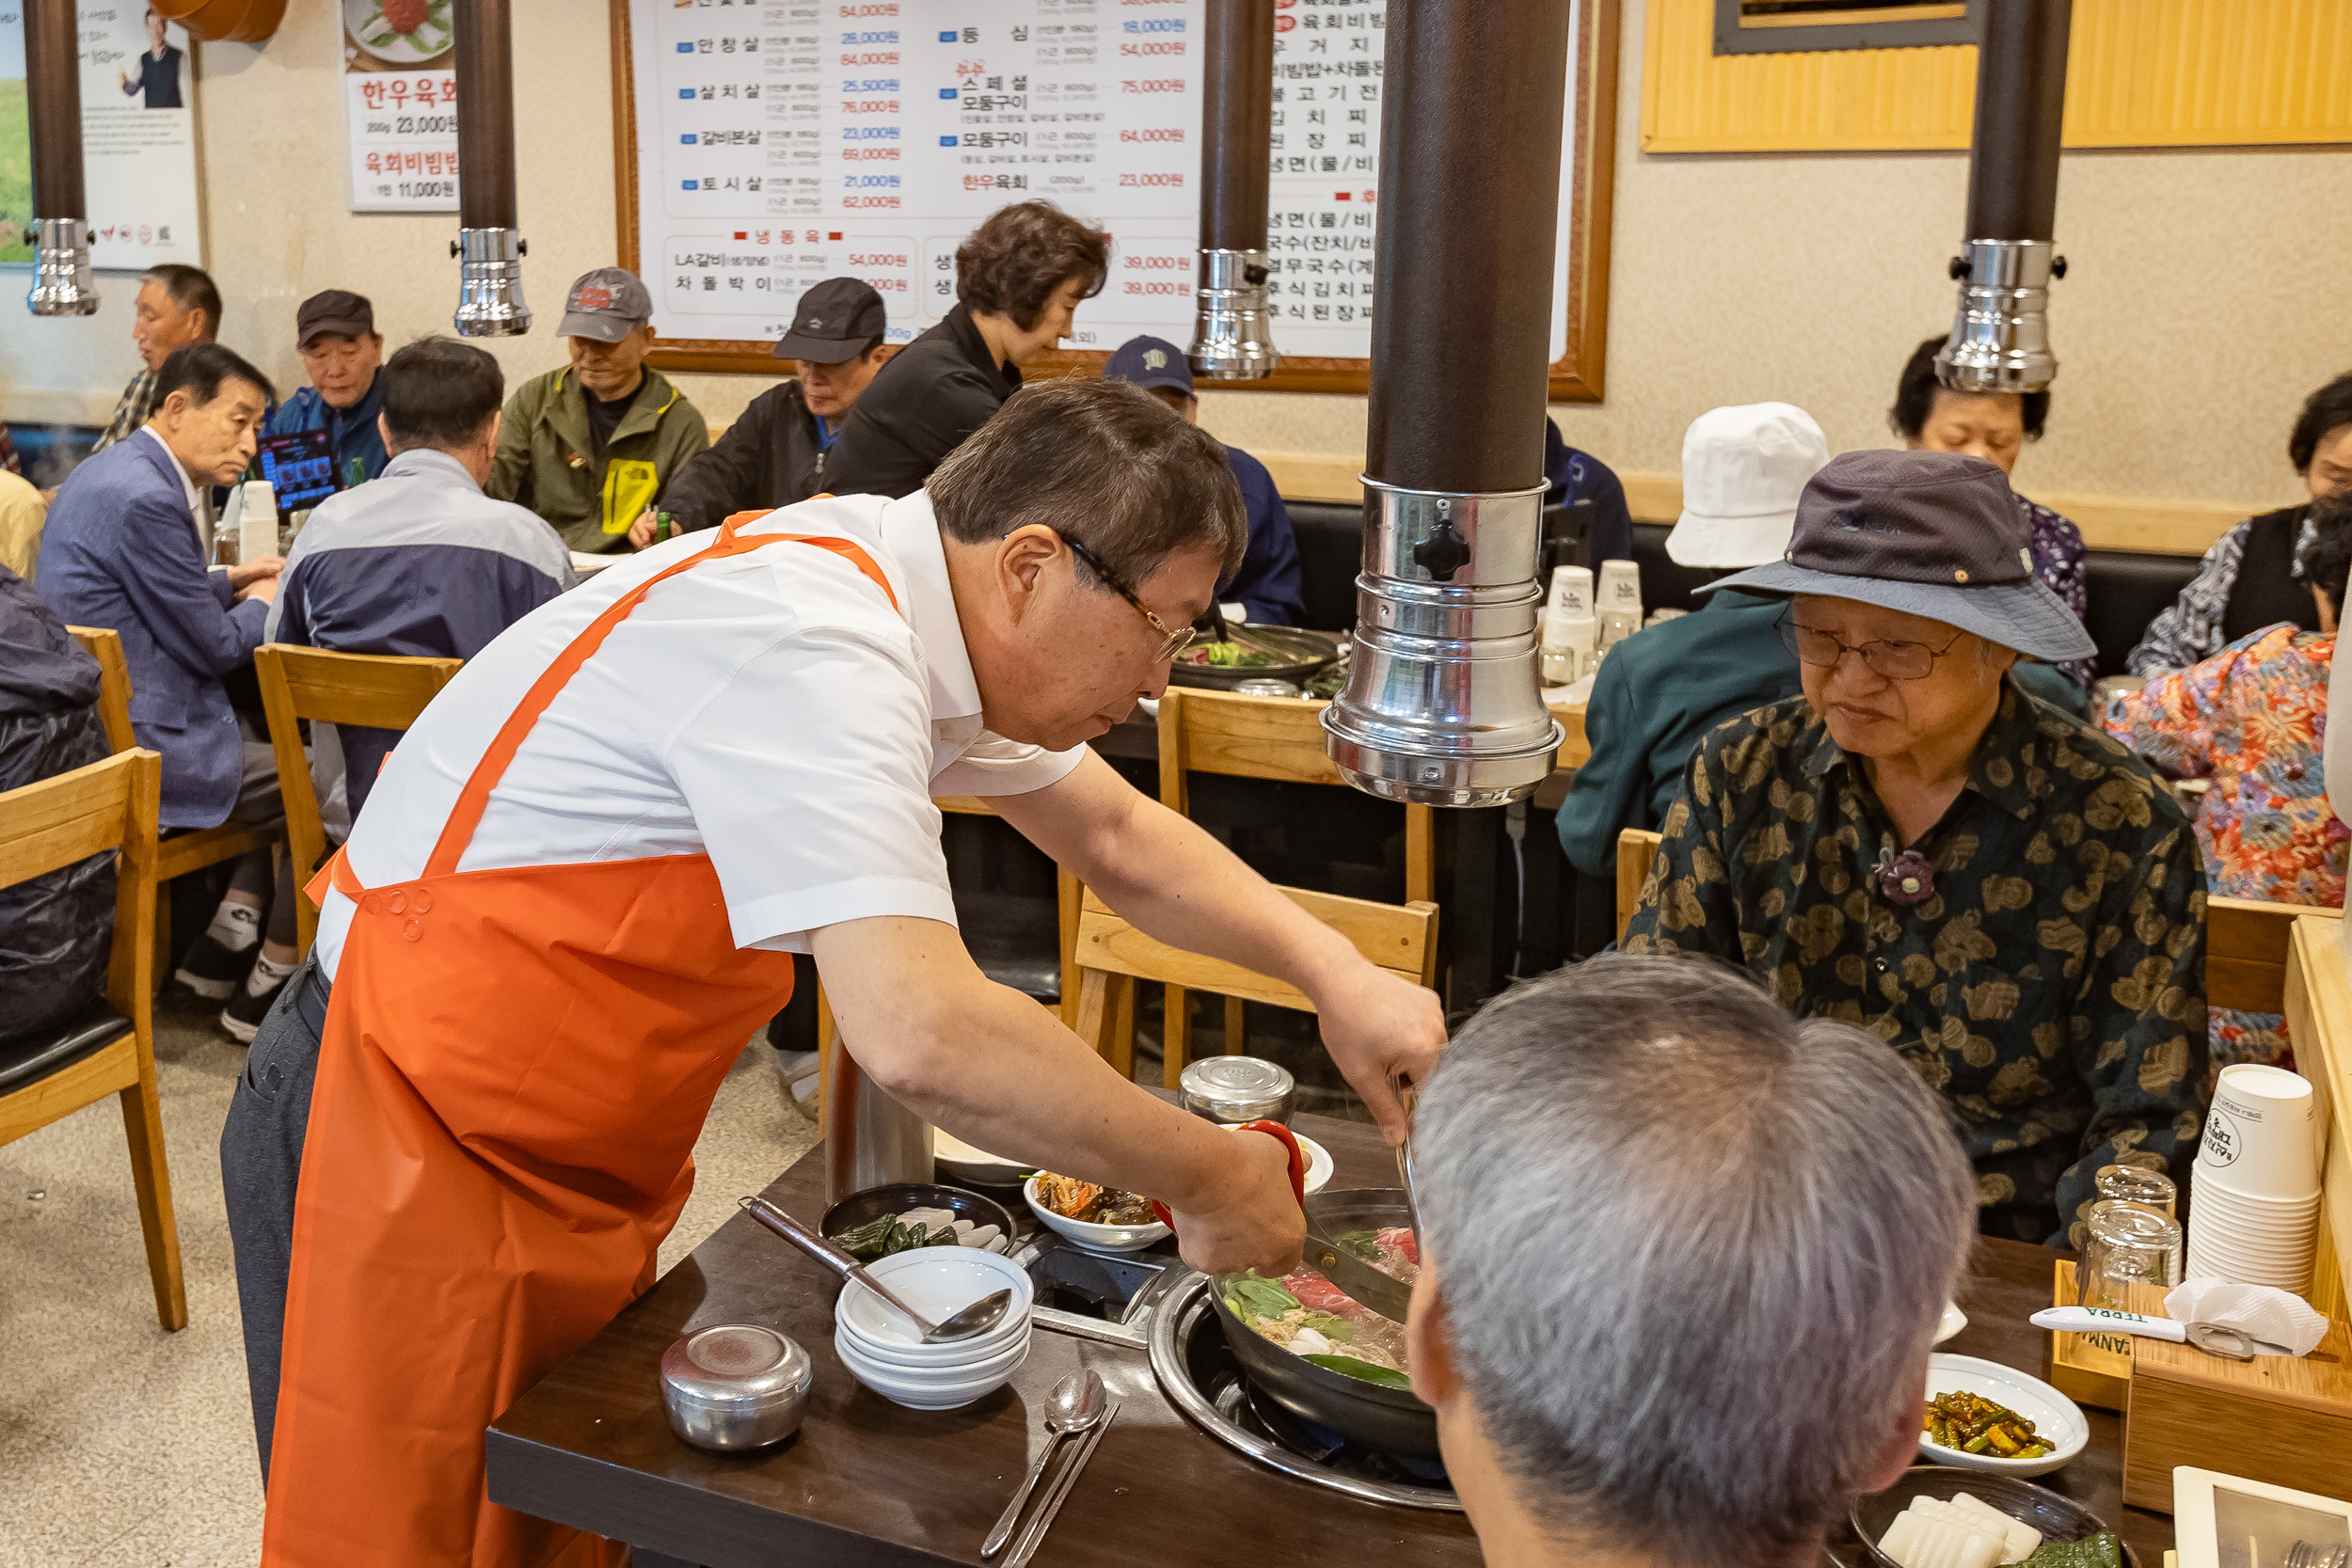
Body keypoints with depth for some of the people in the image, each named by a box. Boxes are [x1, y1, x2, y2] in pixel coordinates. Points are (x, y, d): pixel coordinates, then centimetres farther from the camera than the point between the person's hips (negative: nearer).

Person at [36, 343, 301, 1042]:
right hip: (137, 746, -11)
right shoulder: (144, 498, -21)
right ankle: (268, 986, 4)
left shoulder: (108, 469, 12)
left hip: (95, 724, 11)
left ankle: (223, 940, 18)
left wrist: (227, 582, 15)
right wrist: (259, 604, 4)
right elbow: (212, 646, -15)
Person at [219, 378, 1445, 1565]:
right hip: (409, 1147, -8)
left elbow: (1119, 841, 12)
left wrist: (1332, 970, -2)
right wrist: (1210, 1180, -24)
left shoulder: (923, 611, 0)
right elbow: (920, 1036, -38)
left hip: (579, 1156, 8)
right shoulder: (812, 644, -29)